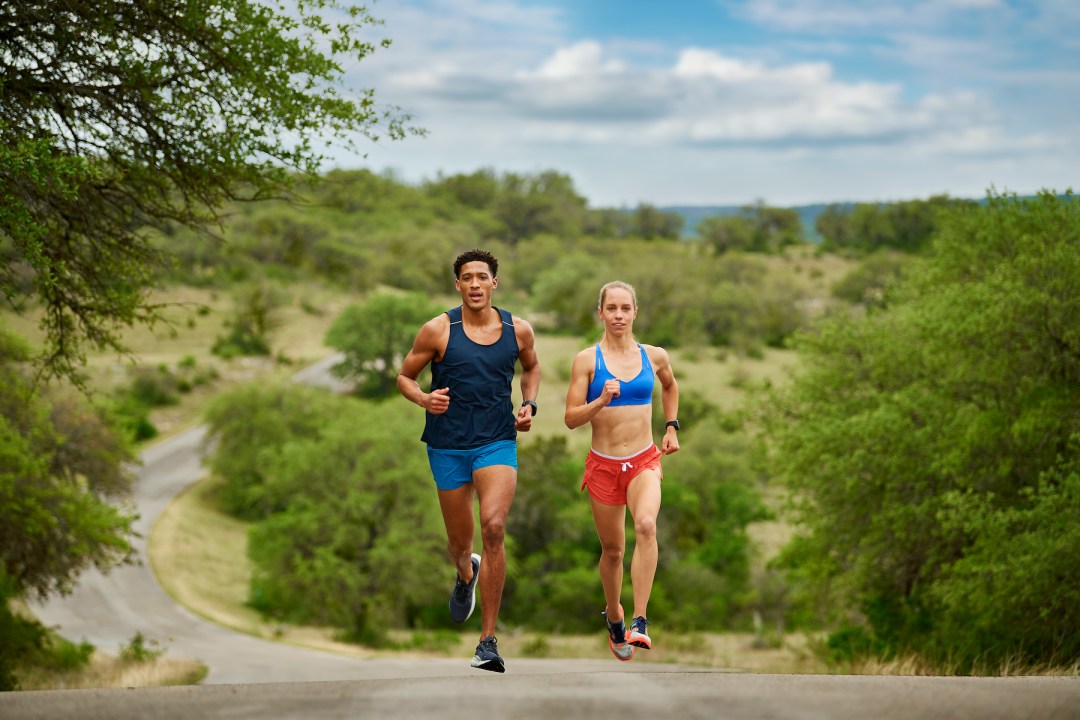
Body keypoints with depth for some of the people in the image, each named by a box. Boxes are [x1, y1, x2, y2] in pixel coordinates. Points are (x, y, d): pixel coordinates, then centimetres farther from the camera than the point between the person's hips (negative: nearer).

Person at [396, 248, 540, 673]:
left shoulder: (518, 331, 1)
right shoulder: (438, 330, -6)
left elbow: (531, 367, 22)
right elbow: (404, 376, 4)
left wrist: (529, 405, 5)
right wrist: (424, 399, -17)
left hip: (497, 443, 0)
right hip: (448, 445, 0)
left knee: (493, 527, -22)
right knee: (459, 542, 10)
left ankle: (488, 642, -16)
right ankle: (466, 574, 53)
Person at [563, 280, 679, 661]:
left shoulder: (655, 356, 3)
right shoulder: (587, 359, -5)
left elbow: (670, 386, 27)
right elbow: (571, 418, -6)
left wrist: (672, 427, 19)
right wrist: (601, 401, -22)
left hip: (644, 461, 0)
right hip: (603, 464, 0)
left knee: (646, 525, -28)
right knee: (612, 550, 10)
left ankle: (640, 620, -27)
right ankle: (614, 616, 37)